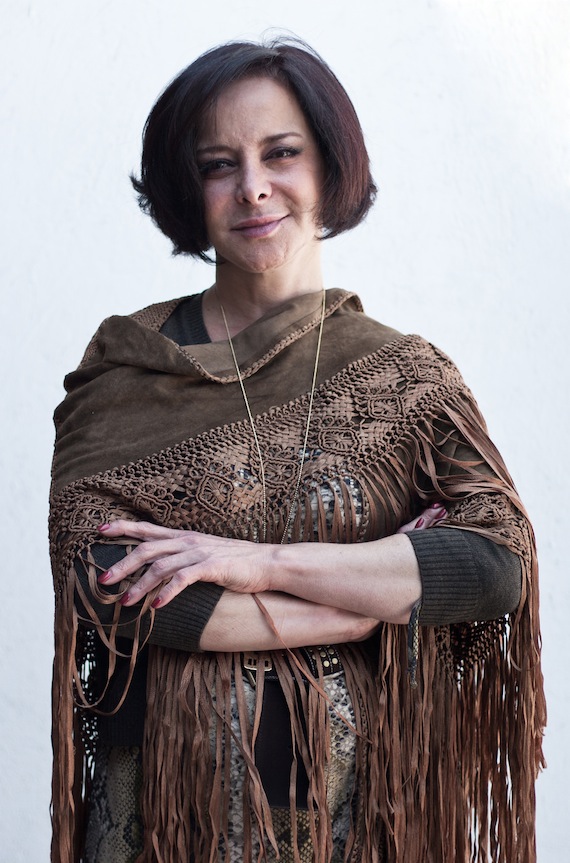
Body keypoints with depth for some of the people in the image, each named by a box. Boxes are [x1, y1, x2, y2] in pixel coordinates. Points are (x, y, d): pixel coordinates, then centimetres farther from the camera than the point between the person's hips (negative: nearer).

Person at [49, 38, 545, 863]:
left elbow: (502, 564, -13)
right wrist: (386, 590, -15)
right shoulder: (124, 363, -4)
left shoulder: (409, 377, -2)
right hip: (162, 792, 0)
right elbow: (97, 578, -15)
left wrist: (259, 560, -21)